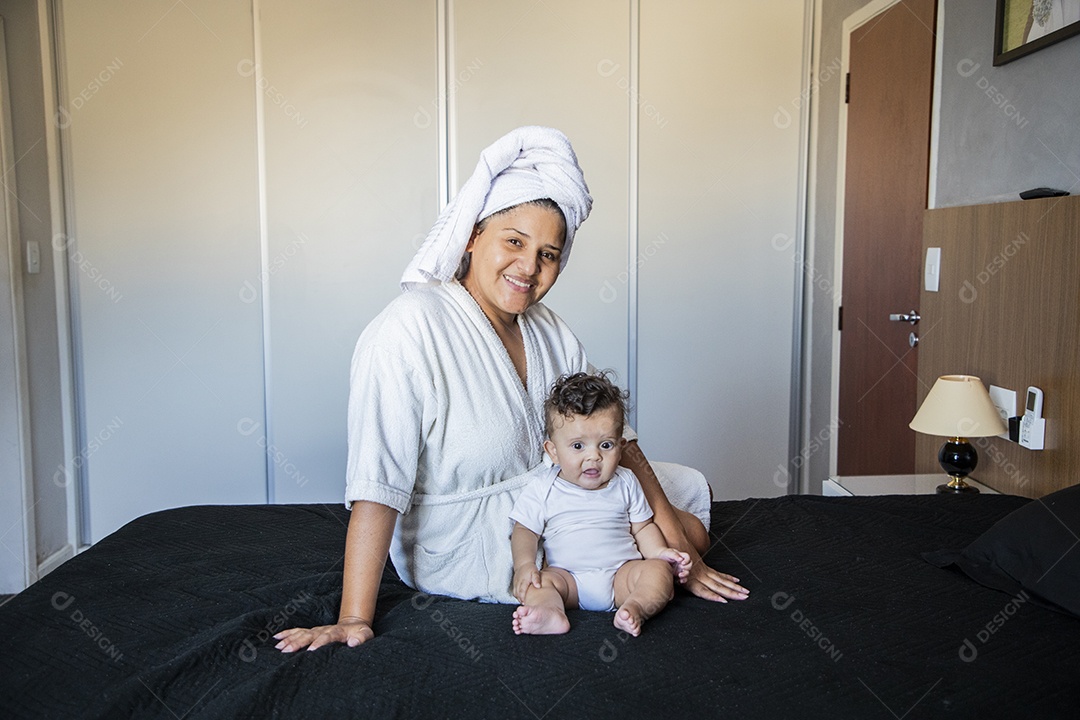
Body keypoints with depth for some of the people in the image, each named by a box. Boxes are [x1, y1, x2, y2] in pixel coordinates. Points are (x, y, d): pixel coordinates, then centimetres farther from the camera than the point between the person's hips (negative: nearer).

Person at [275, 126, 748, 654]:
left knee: (691, 488, 18)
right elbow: (376, 485, -28)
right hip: (465, 547, -8)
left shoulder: (547, 330, -1)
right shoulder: (411, 330, -25)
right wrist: (354, 620, -29)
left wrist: (671, 531, -6)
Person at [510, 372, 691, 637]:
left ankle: (635, 608, -44)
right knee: (533, 581, -26)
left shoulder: (625, 483, 8)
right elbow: (525, 531, 1)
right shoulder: (542, 488, 1)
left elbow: (642, 527, 15)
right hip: (567, 577, -1)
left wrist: (660, 552, -3)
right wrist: (524, 564, -18)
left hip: (621, 573, 2)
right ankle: (550, 612, -51)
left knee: (659, 571, -21)